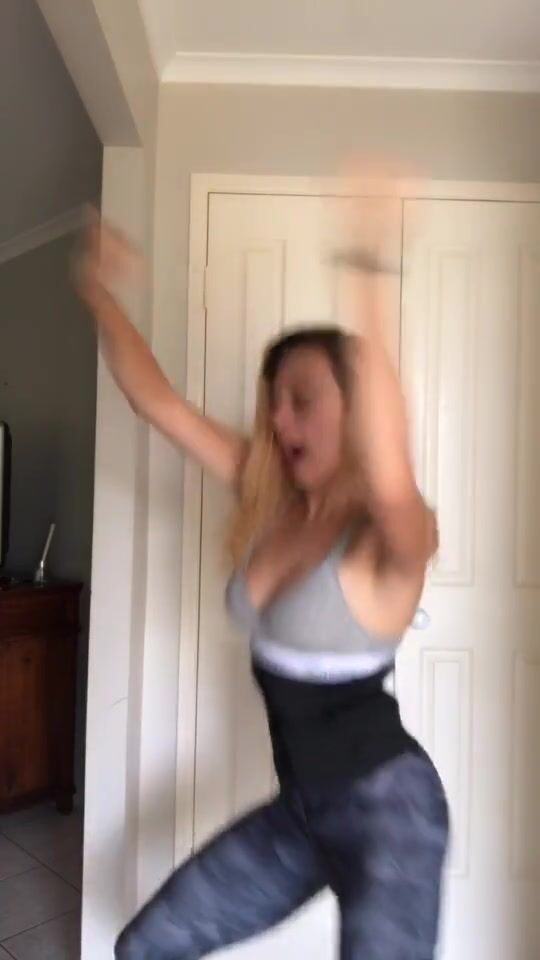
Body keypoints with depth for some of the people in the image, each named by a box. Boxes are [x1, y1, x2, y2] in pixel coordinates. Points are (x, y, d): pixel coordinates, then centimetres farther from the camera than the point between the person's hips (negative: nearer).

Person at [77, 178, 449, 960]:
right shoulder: (271, 500, -4)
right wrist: (98, 291, -1)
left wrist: (369, 295, -56)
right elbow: (157, 402, -2)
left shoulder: (393, 534, -22)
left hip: (387, 809, -6)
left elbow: (391, 482, -48)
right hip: (301, 806, 7)